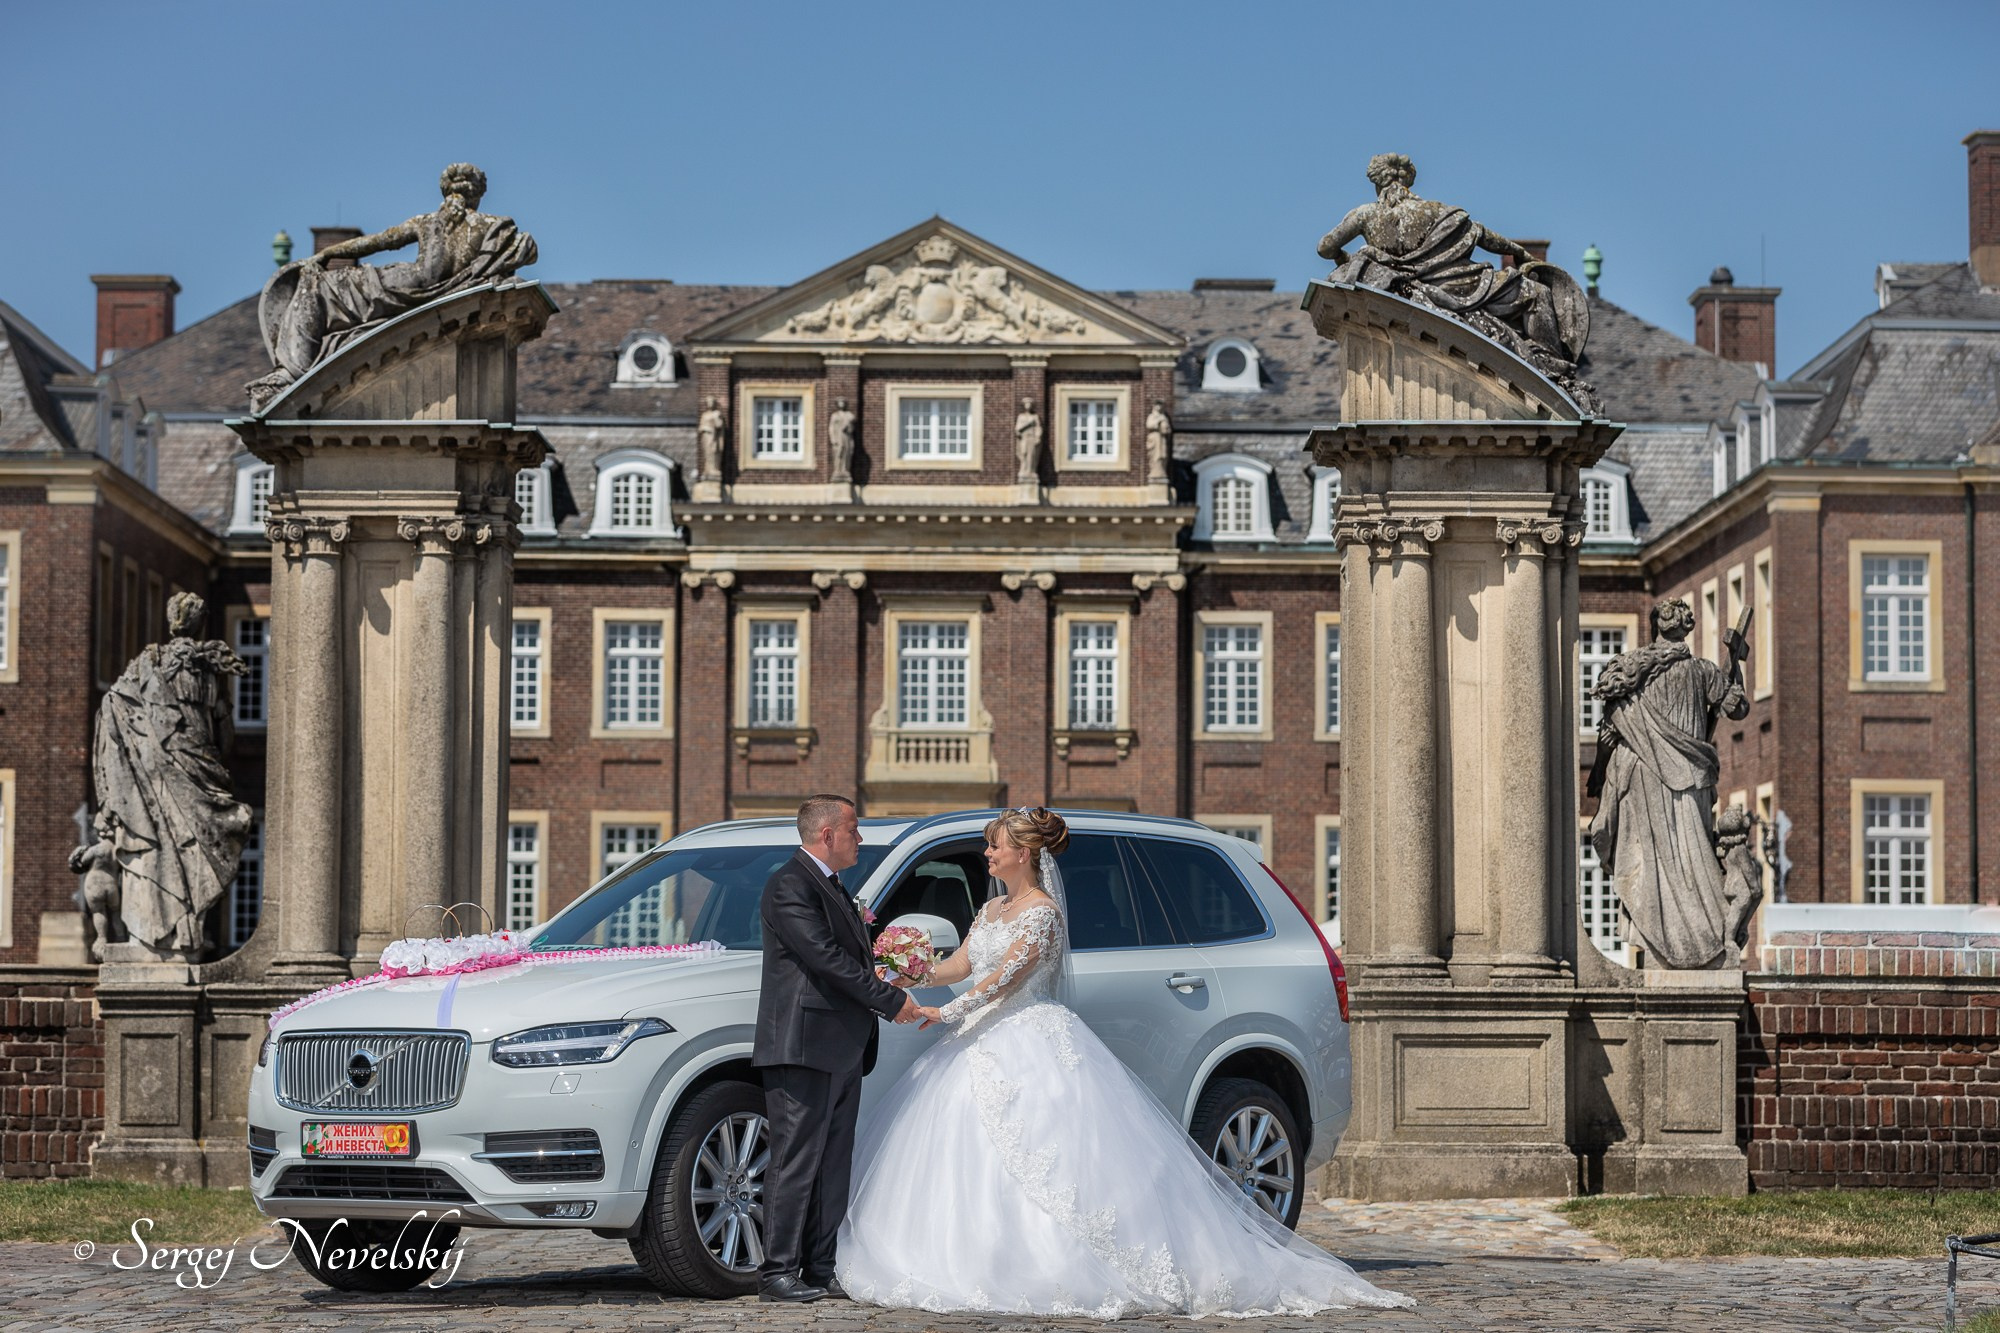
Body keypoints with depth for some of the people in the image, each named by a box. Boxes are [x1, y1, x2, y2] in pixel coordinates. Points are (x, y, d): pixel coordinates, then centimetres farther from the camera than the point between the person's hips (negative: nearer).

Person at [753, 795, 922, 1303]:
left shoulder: (830, 886, 21)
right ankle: (778, 1273, -6)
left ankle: (821, 1269, 14)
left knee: (832, 1163, 10)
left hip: (841, 1049, 10)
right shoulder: (789, 885, -12)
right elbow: (826, 958, -19)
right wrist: (891, 1000, -15)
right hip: (803, 1047, -10)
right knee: (796, 1162, -8)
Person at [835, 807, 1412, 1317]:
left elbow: (1005, 978, -18)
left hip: (1035, 1048, -9)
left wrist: (949, 1012, -19)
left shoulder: (1041, 913, -11)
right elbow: (961, 965, 15)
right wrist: (913, 978, -1)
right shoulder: (992, 909, 17)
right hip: (985, 1047, 9)